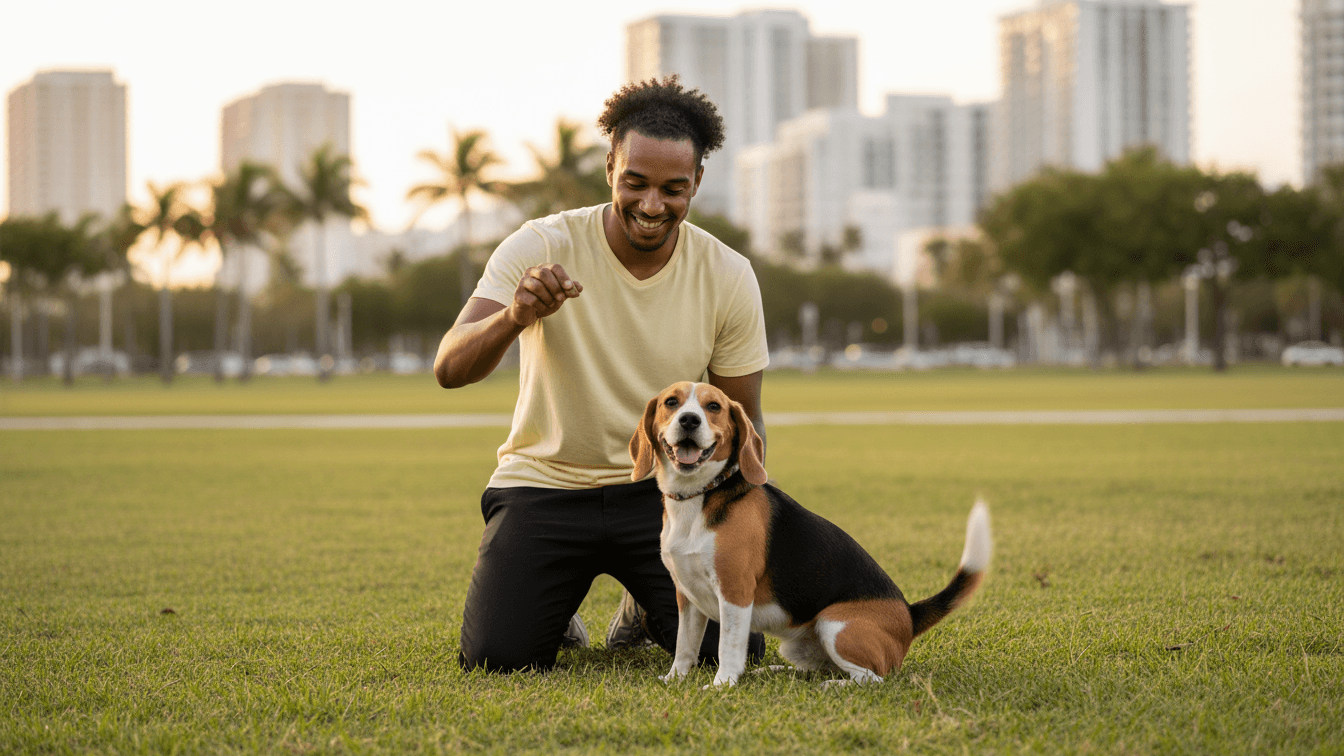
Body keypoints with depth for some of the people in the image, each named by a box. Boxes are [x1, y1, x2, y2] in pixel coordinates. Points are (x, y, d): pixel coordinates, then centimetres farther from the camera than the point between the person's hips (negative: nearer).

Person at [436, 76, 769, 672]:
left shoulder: (728, 277, -7)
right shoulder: (539, 248, -13)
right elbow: (450, 370, -22)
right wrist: (514, 317, -44)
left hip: (662, 489, 1)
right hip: (544, 483, -1)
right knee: (497, 658, -20)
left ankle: (646, 606, 19)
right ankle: (555, 605, 18)